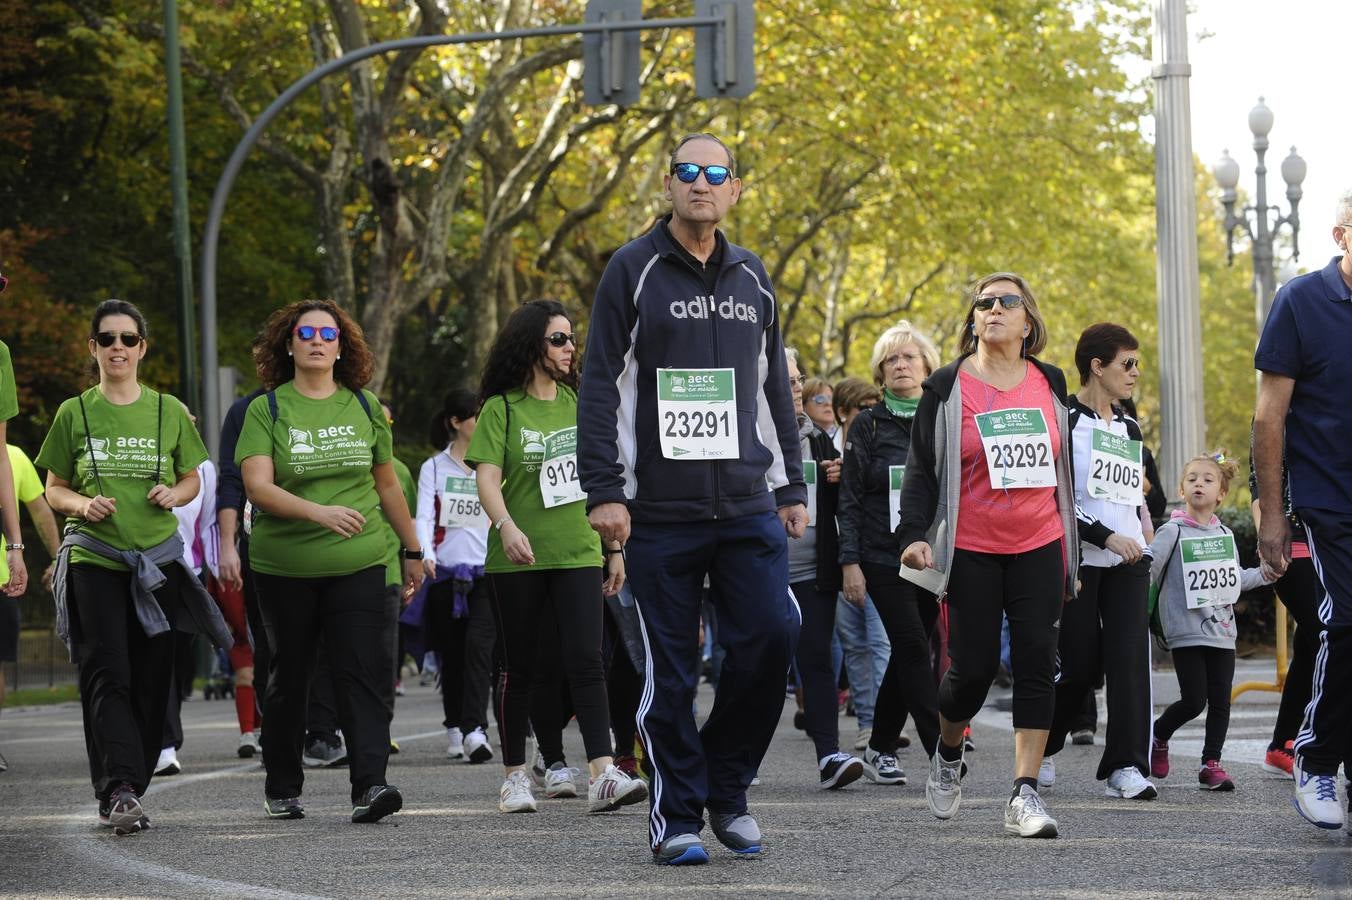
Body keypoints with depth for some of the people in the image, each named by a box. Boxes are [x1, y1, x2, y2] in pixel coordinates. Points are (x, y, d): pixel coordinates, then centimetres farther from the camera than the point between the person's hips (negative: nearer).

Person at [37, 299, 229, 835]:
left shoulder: (169, 412, 8)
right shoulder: (74, 413, 4)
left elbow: (192, 480, 17)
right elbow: (54, 490, 10)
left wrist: (174, 495, -5)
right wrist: (83, 505, -11)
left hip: (156, 559, 2)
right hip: (94, 559, -2)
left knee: (151, 680, 1)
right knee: (107, 675, -13)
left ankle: (125, 791, 11)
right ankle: (119, 789, -21)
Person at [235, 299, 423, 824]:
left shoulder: (365, 407, 9)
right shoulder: (267, 410, -2)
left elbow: (387, 485, 19)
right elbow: (257, 486, -15)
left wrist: (413, 550, 22)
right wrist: (320, 512, -29)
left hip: (357, 564, 1)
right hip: (285, 567, -1)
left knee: (363, 671, -12)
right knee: (288, 677, 9)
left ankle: (369, 785, -20)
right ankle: (281, 789, 22)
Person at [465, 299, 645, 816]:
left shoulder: (577, 404, 11)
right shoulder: (501, 408, -2)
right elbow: (487, 477, -12)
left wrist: (614, 545, 14)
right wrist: (507, 526, -30)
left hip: (578, 555, 2)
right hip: (517, 560, -2)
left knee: (585, 660, -10)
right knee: (521, 669, 5)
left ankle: (603, 776, -20)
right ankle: (514, 777, 17)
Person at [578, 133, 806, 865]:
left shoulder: (751, 278, 14)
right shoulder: (634, 270, 0)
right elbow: (600, 387, -3)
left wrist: (792, 486, 16)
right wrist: (602, 490, -11)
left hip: (747, 504, 4)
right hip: (660, 509, -3)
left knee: (772, 635, -9)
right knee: (670, 667, -1)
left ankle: (726, 787, 10)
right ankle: (676, 817, 9)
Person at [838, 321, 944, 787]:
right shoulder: (868, 425, 1)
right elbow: (850, 499, -1)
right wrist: (850, 562, -9)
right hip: (884, 558, -3)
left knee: (907, 653, 6)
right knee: (913, 648, -11)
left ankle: (880, 750, 15)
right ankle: (941, 750, -14)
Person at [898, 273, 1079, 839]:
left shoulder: (1049, 384, 9)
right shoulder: (947, 388, 0)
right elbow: (922, 469, -2)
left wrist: (1072, 551, 18)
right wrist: (915, 533, -17)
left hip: (1039, 547, 3)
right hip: (972, 552, -3)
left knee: (1036, 663, -7)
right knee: (974, 666, -4)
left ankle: (1025, 793, -7)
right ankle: (948, 755, 28)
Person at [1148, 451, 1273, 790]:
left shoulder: (1225, 535, 13)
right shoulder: (1172, 532, -6)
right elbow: (1148, 572, -12)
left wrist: (1263, 574, 11)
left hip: (1222, 631, 5)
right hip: (1187, 631, -5)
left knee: (1220, 701, 2)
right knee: (1194, 701, -8)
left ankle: (1211, 763, 10)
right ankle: (1157, 738, 17)